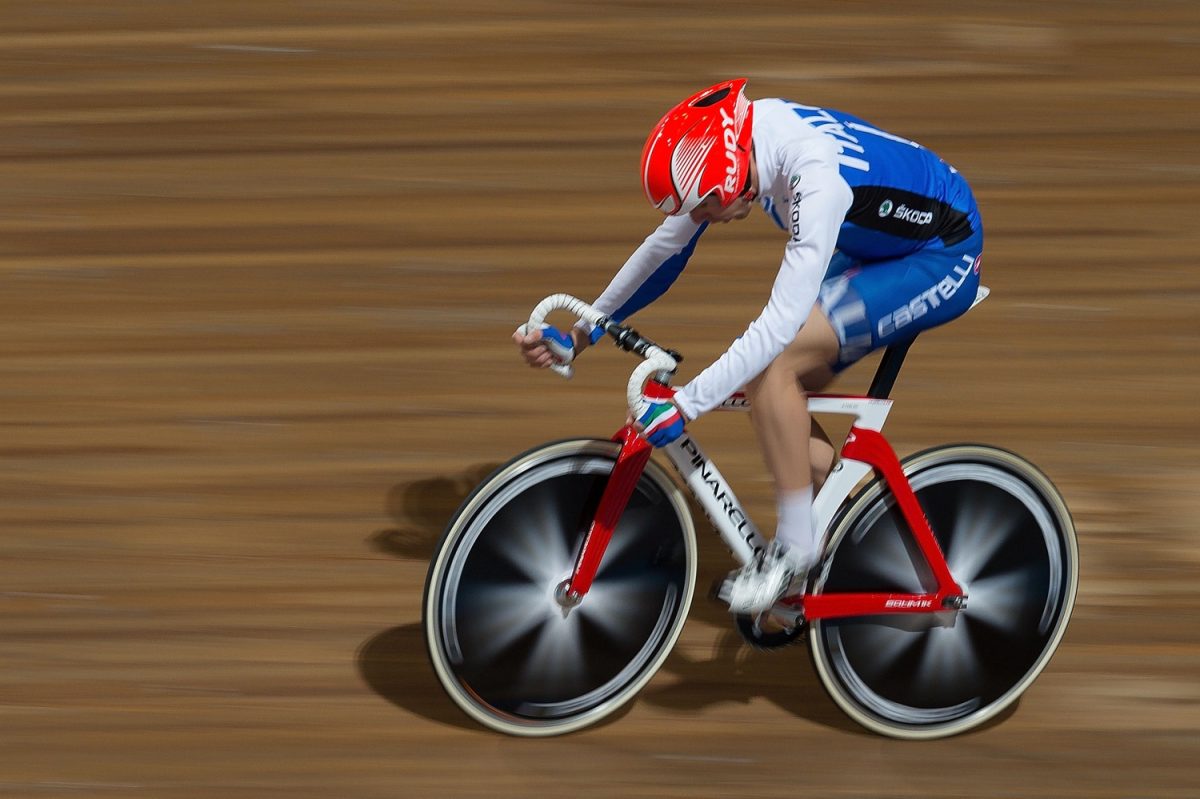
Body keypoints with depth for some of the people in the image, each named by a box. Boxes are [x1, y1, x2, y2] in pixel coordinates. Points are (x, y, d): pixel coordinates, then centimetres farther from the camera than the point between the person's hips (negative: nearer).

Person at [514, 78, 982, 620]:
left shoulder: (817, 180, -37)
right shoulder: (728, 140, -13)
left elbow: (781, 323, -39)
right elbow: (668, 245, 0)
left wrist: (684, 406, -38)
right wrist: (578, 336, 3)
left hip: (942, 260, -8)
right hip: (876, 247, 8)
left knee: (772, 363, -23)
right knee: (772, 398, -1)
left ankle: (795, 544, -8)